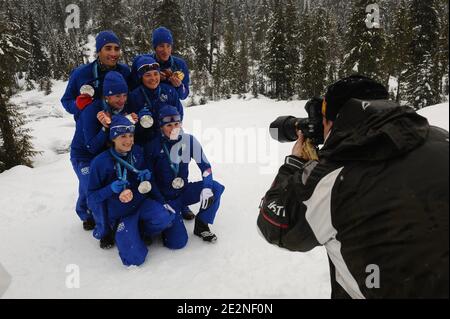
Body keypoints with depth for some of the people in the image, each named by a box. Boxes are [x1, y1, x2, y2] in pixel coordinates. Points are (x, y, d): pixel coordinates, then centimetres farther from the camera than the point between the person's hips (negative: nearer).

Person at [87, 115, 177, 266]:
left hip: (141, 202, 3)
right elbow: (91, 196, -8)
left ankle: (140, 230, 2)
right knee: (134, 258, -19)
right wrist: (111, 188, -27)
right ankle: (121, 233, 13)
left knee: (163, 219, -31)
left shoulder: (138, 152, -4)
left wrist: (147, 177, -11)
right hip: (120, 213, -3)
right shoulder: (101, 162, -13)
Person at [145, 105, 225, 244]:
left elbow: (205, 165, -4)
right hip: (165, 196, -3)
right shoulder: (153, 146, -14)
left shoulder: (189, 140, -7)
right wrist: (162, 203, -17)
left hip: (184, 191, 3)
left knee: (216, 188, -22)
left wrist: (207, 187, -22)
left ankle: (201, 225, -2)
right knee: (179, 240, -17)